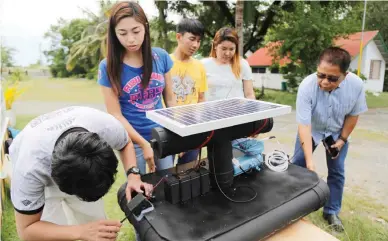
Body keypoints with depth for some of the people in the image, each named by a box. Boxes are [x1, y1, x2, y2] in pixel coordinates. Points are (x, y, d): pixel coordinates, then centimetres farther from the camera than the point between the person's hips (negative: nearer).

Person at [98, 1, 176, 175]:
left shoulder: (161, 57, -4)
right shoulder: (108, 67, -12)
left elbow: (170, 98, 4)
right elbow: (115, 114, -10)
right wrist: (143, 144, -15)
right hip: (132, 140, -2)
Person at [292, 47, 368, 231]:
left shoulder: (356, 85, -29)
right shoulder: (307, 86, -37)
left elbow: (353, 115, -10)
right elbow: (304, 124, -36)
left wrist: (342, 140, -7)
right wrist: (309, 161, -40)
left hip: (337, 131, 2)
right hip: (311, 129, -1)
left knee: (337, 172, 5)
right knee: (297, 165, 1)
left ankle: (331, 211, 21)